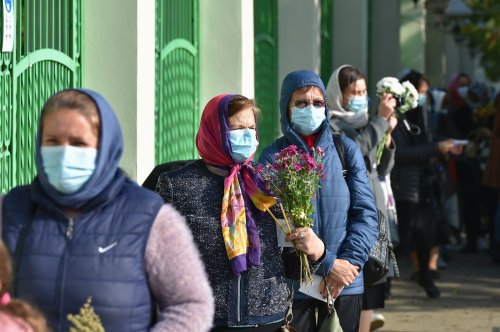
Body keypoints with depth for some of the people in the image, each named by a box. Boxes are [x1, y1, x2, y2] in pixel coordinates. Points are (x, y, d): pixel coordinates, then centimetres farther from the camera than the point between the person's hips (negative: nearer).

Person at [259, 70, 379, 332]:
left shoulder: (346, 149, 5)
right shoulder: (273, 157, -2)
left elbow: (366, 212, 3)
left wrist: (351, 261, -11)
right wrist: (328, 265, -15)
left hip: (345, 282, 2)